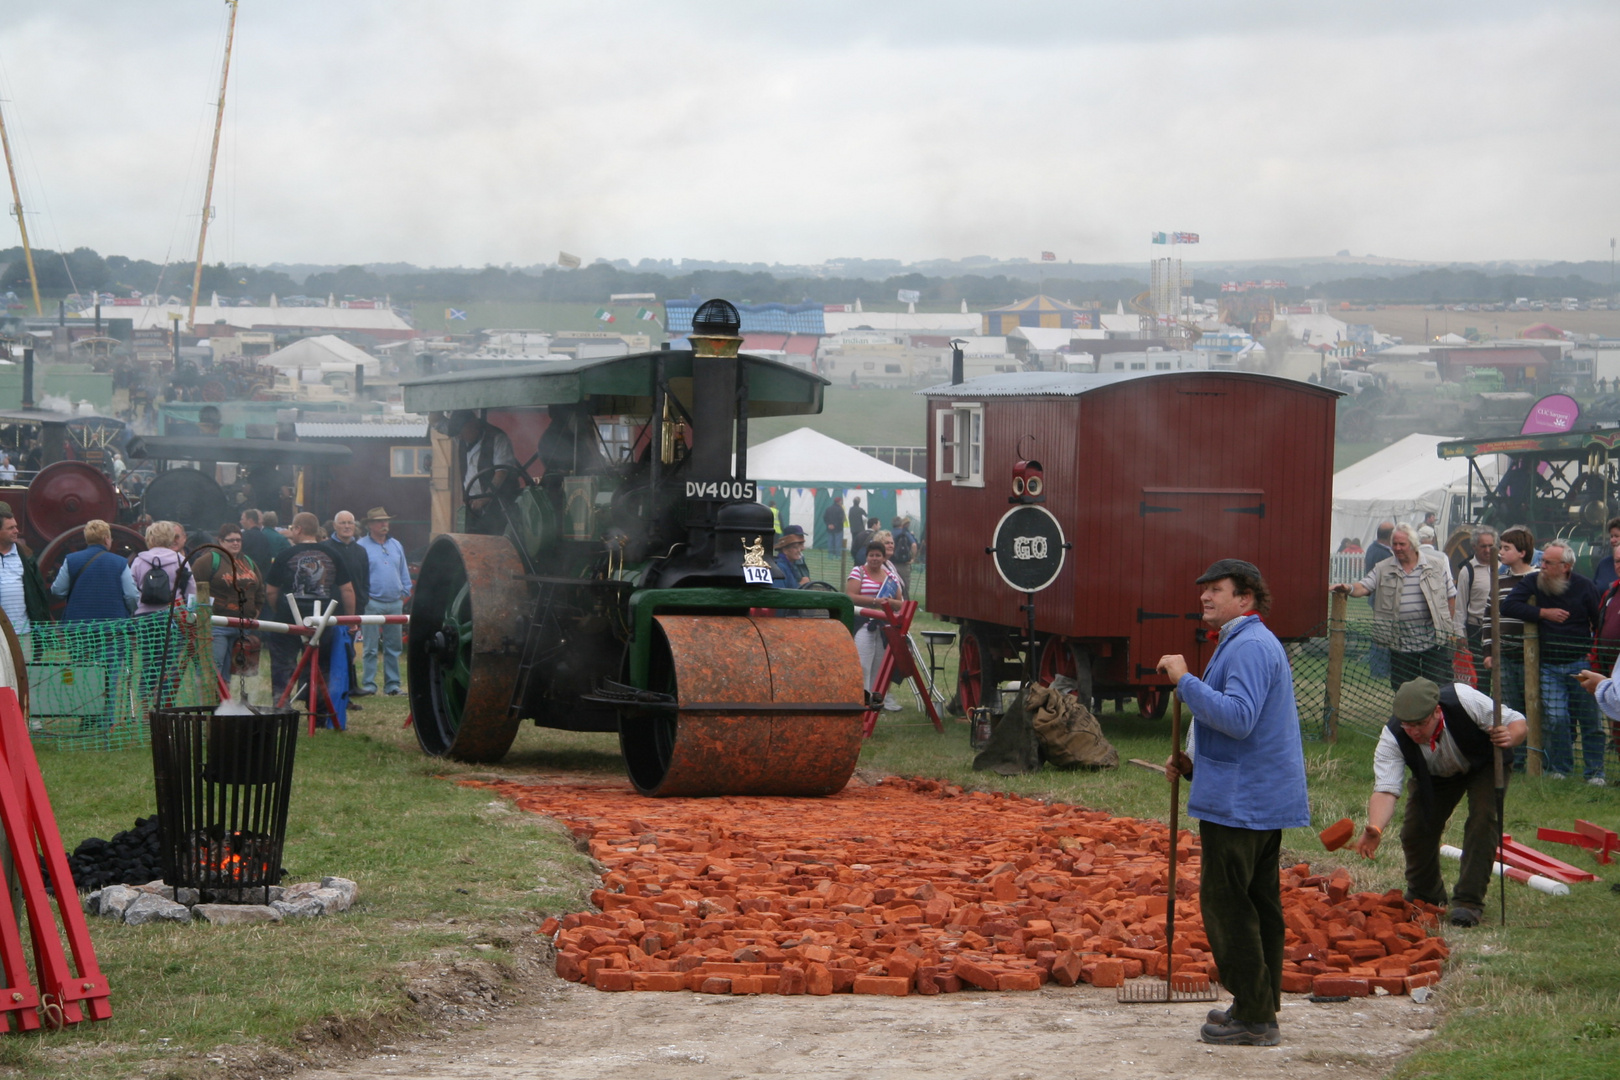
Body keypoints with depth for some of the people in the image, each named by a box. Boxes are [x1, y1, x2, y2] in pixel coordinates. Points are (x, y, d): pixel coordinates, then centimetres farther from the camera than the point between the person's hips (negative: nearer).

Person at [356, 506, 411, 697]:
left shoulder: (396, 545, 14)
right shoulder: (362, 547, -3)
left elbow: (404, 572, 19)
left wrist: (404, 593, 10)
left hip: (395, 603, 5)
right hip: (372, 604, -5)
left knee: (394, 647, 7)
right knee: (370, 648, -5)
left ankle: (392, 684, 13)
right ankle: (368, 684, -2)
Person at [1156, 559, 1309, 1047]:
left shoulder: (1250, 646, -16)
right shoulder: (1242, 643, 20)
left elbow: (1238, 718, -29)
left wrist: (1185, 681, -24)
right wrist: (1194, 762, 17)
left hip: (1240, 801, -11)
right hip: (1263, 799, 11)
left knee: (1226, 903, -8)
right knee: (1259, 903, 14)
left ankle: (1254, 1018, -7)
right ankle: (1261, 1006, 21)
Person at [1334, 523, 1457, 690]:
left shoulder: (1437, 565, 1)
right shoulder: (1383, 569, 5)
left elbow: (1450, 597, 5)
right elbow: (1364, 587, -3)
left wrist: (1450, 628, 2)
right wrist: (1349, 589, -27)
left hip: (1433, 639, -2)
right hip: (1401, 643, 2)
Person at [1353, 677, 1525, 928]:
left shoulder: (1464, 700, -40)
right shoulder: (1392, 738, -35)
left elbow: (1516, 722, -27)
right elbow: (1385, 790, -42)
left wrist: (1509, 737, -52)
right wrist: (1375, 828, -62)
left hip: (1484, 765, -2)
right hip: (1435, 776, 2)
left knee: (1484, 817, -24)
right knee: (1416, 829, -8)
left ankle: (1468, 902, -18)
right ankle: (1424, 897, 21)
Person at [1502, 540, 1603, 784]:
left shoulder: (1583, 585, -2)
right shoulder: (1533, 582, 0)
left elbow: (1600, 622, 3)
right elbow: (1508, 606, -10)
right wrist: (1544, 613, -13)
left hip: (1581, 663, -1)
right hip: (1550, 665, 1)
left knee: (1590, 719, 1)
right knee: (1555, 718, -9)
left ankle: (1595, 773, 9)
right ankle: (1560, 768, 6)